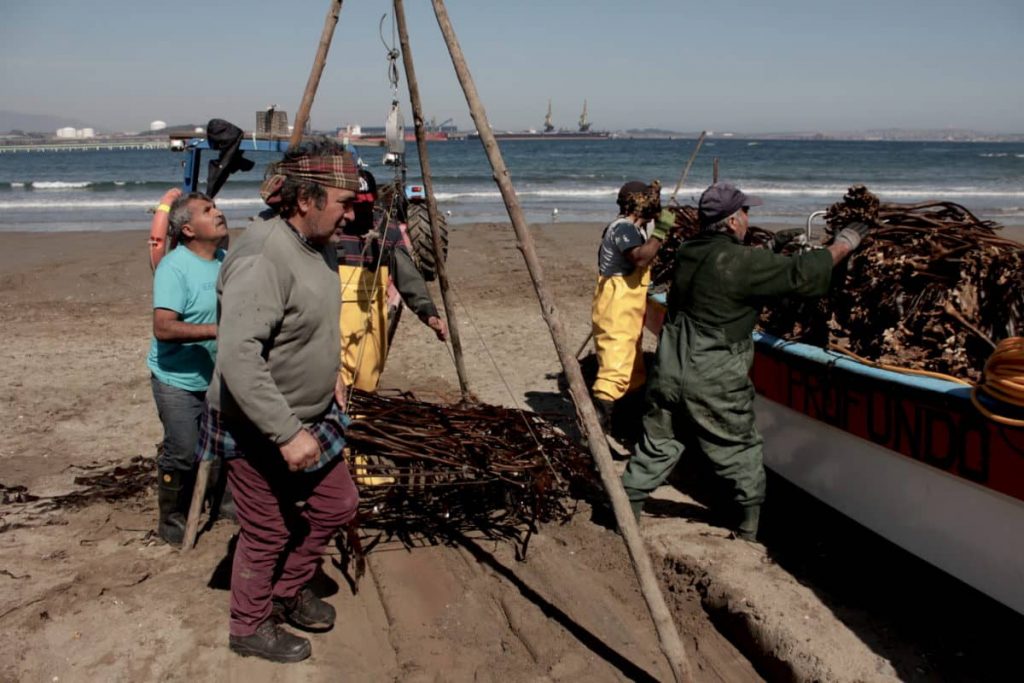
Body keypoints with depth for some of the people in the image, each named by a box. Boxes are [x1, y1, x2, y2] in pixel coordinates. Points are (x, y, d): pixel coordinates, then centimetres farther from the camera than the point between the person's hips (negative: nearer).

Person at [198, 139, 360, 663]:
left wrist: (331, 373, 10)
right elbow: (238, 358, -34)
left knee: (337, 505, 18)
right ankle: (250, 629, 33)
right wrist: (287, 434, -33)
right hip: (260, 428, -9)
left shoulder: (316, 243, 2)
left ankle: (287, 591, 40)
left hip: (313, 415, 9)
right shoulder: (262, 258, -28)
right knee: (267, 533, 8)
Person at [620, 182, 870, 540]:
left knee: (656, 446, 16)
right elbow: (800, 274, -14)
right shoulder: (741, 262, -18)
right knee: (740, 450, 14)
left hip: (669, 373, 6)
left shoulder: (687, 252, 4)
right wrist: (843, 244, 1)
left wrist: (777, 252, 20)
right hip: (714, 386, -6)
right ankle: (748, 521, 28)